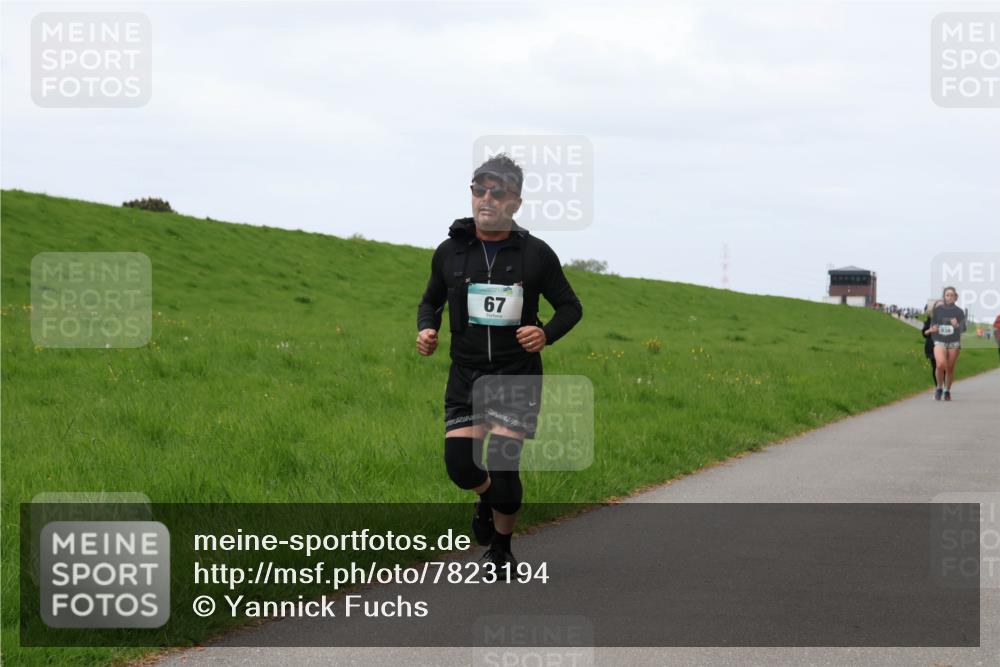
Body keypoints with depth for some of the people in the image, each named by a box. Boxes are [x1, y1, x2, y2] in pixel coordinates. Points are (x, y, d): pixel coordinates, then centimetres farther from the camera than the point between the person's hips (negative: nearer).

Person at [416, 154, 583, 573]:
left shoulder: (536, 254, -5)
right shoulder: (450, 252, 1)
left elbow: (570, 307, 5)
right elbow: (431, 301, 17)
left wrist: (546, 335, -15)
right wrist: (426, 329, -5)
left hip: (517, 375, -2)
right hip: (466, 375, 2)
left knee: (503, 464, -10)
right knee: (461, 465, -10)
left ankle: (501, 548, 15)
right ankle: (487, 497, 29)